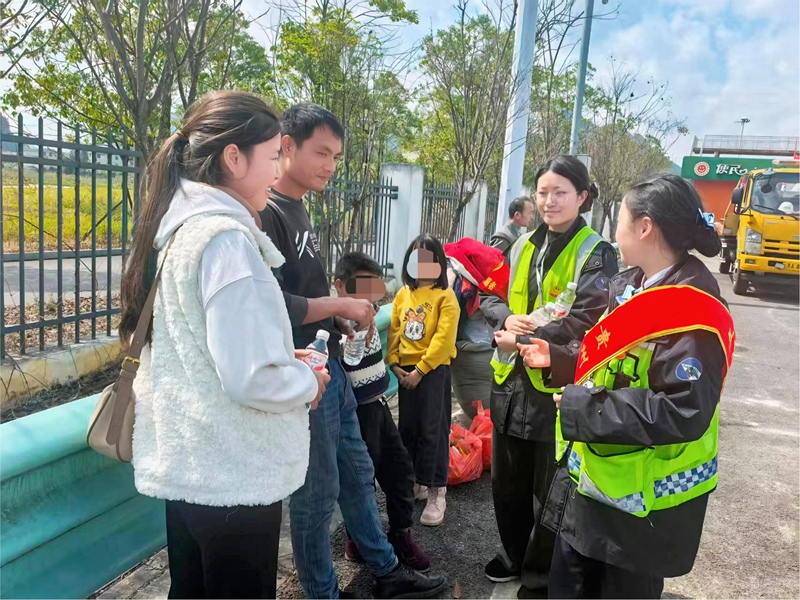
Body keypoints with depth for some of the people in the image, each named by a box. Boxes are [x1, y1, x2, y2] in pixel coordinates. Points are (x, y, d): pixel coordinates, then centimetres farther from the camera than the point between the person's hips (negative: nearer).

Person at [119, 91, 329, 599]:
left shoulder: (178, 227, 6)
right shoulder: (226, 238, -22)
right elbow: (252, 380, -27)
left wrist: (281, 357, 8)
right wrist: (308, 382, -7)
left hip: (187, 463, 9)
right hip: (235, 476, -9)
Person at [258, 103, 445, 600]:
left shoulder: (299, 211, 12)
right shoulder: (266, 213, -17)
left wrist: (340, 317, 4)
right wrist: (339, 304, -16)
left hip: (332, 369, 9)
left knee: (357, 475, 20)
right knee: (318, 493, 7)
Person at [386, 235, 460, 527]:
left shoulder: (445, 296, -7)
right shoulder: (402, 295, 9)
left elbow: (443, 338, -15)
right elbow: (393, 331, 8)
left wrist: (420, 370, -17)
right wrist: (394, 364, -5)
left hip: (433, 369, -5)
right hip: (405, 371, 5)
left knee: (432, 430, -1)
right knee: (408, 428, 13)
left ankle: (436, 491, 8)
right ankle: (413, 482, 28)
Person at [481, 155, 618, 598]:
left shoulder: (596, 253, -11)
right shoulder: (523, 245, 8)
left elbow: (587, 320, -21)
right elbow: (489, 295, 11)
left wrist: (523, 340, -19)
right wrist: (507, 317, -11)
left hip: (559, 386, -6)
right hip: (511, 379, 6)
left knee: (549, 490, 11)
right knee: (508, 480, 21)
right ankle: (514, 553, 44)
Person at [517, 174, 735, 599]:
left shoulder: (693, 311, -26)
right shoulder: (628, 286, 4)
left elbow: (684, 413, -33)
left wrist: (581, 406, -28)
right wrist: (556, 357, 4)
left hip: (646, 495, -8)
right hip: (595, 476, 9)